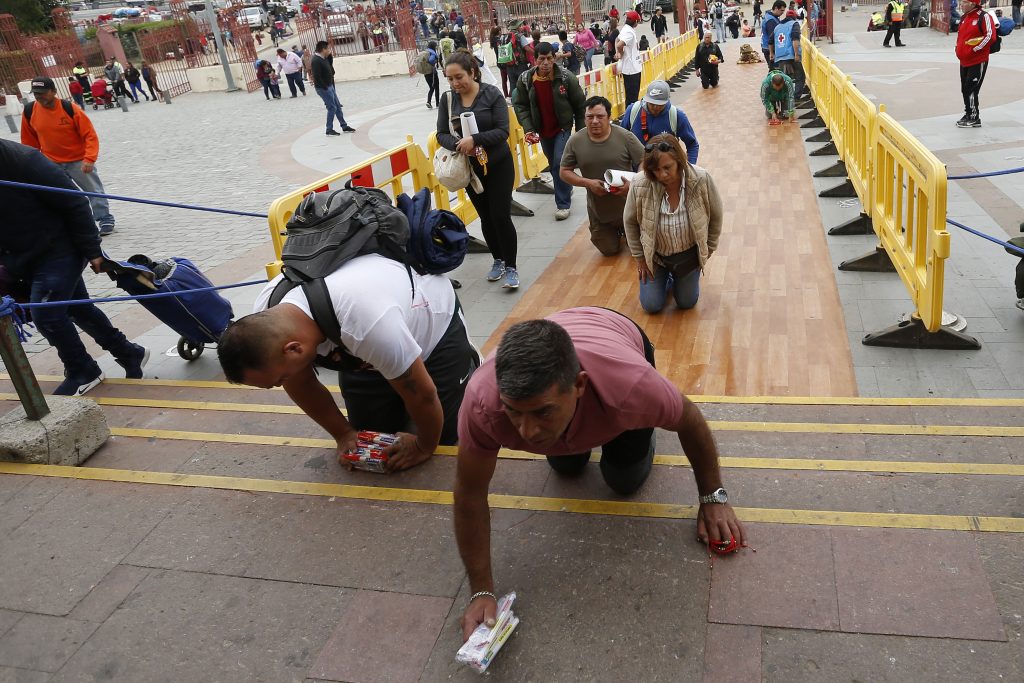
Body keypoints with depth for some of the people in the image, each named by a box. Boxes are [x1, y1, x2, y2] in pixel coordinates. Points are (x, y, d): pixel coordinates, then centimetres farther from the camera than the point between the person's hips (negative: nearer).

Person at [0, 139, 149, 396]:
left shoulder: (21, 159, -22)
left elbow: (73, 204, -18)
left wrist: (92, 250, -15)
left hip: (59, 251, -7)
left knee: (46, 315, -10)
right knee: (78, 309, 15)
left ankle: (82, 372, 12)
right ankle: (129, 354, 31)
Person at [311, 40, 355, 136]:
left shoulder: (324, 58, 8)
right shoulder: (316, 60, -21)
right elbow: (317, 77, -26)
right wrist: (325, 88, -21)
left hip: (330, 86, 10)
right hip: (323, 88, -10)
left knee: (337, 106, 15)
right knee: (332, 108, -6)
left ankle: (344, 126, 24)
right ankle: (329, 129, 4)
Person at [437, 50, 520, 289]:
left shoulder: (492, 94, -13)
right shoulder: (448, 100, -4)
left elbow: (502, 131, -18)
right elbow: (441, 134, -4)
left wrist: (474, 139, -31)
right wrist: (458, 145, -26)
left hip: (498, 166, -3)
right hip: (470, 169, 4)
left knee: (501, 216, -6)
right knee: (486, 217, 12)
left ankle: (511, 267, 6)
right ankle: (498, 261, 29)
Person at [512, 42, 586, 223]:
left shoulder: (566, 77, -17)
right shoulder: (525, 80, -12)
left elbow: (580, 105, -8)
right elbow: (521, 106, -4)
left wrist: (581, 131, -5)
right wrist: (528, 129, -16)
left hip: (563, 128, -3)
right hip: (542, 131, 4)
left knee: (559, 164, -13)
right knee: (553, 164, 18)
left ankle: (563, 204, -3)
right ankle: (566, 188, 44)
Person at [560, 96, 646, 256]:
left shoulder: (625, 137, -15)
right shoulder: (575, 141, -11)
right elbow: (564, 172, -4)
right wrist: (588, 183, -19)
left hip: (628, 207, -1)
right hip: (598, 211, 1)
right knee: (610, 250, 15)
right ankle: (616, 232, 47)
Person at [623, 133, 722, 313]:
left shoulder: (701, 179, -28)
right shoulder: (639, 185, -28)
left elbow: (715, 217, -10)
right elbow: (630, 222, -9)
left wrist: (707, 250, -2)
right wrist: (640, 257, -2)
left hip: (689, 254, 0)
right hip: (655, 255, 0)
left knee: (687, 303, 12)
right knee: (651, 306, 5)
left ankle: (675, 278, 44)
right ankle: (664, 277, 36)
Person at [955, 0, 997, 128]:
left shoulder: (984, 17, -14)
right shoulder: (964, 17, 11)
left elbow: (990, 36, -19)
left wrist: (974, 50, -17)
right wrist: (959, 49, 11)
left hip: (978, 61, -8)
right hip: (964, 61, 8)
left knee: (971, 90, -10)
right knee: (965, 89, 14)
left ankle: (974, 119, -3)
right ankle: (968, 114, 27)